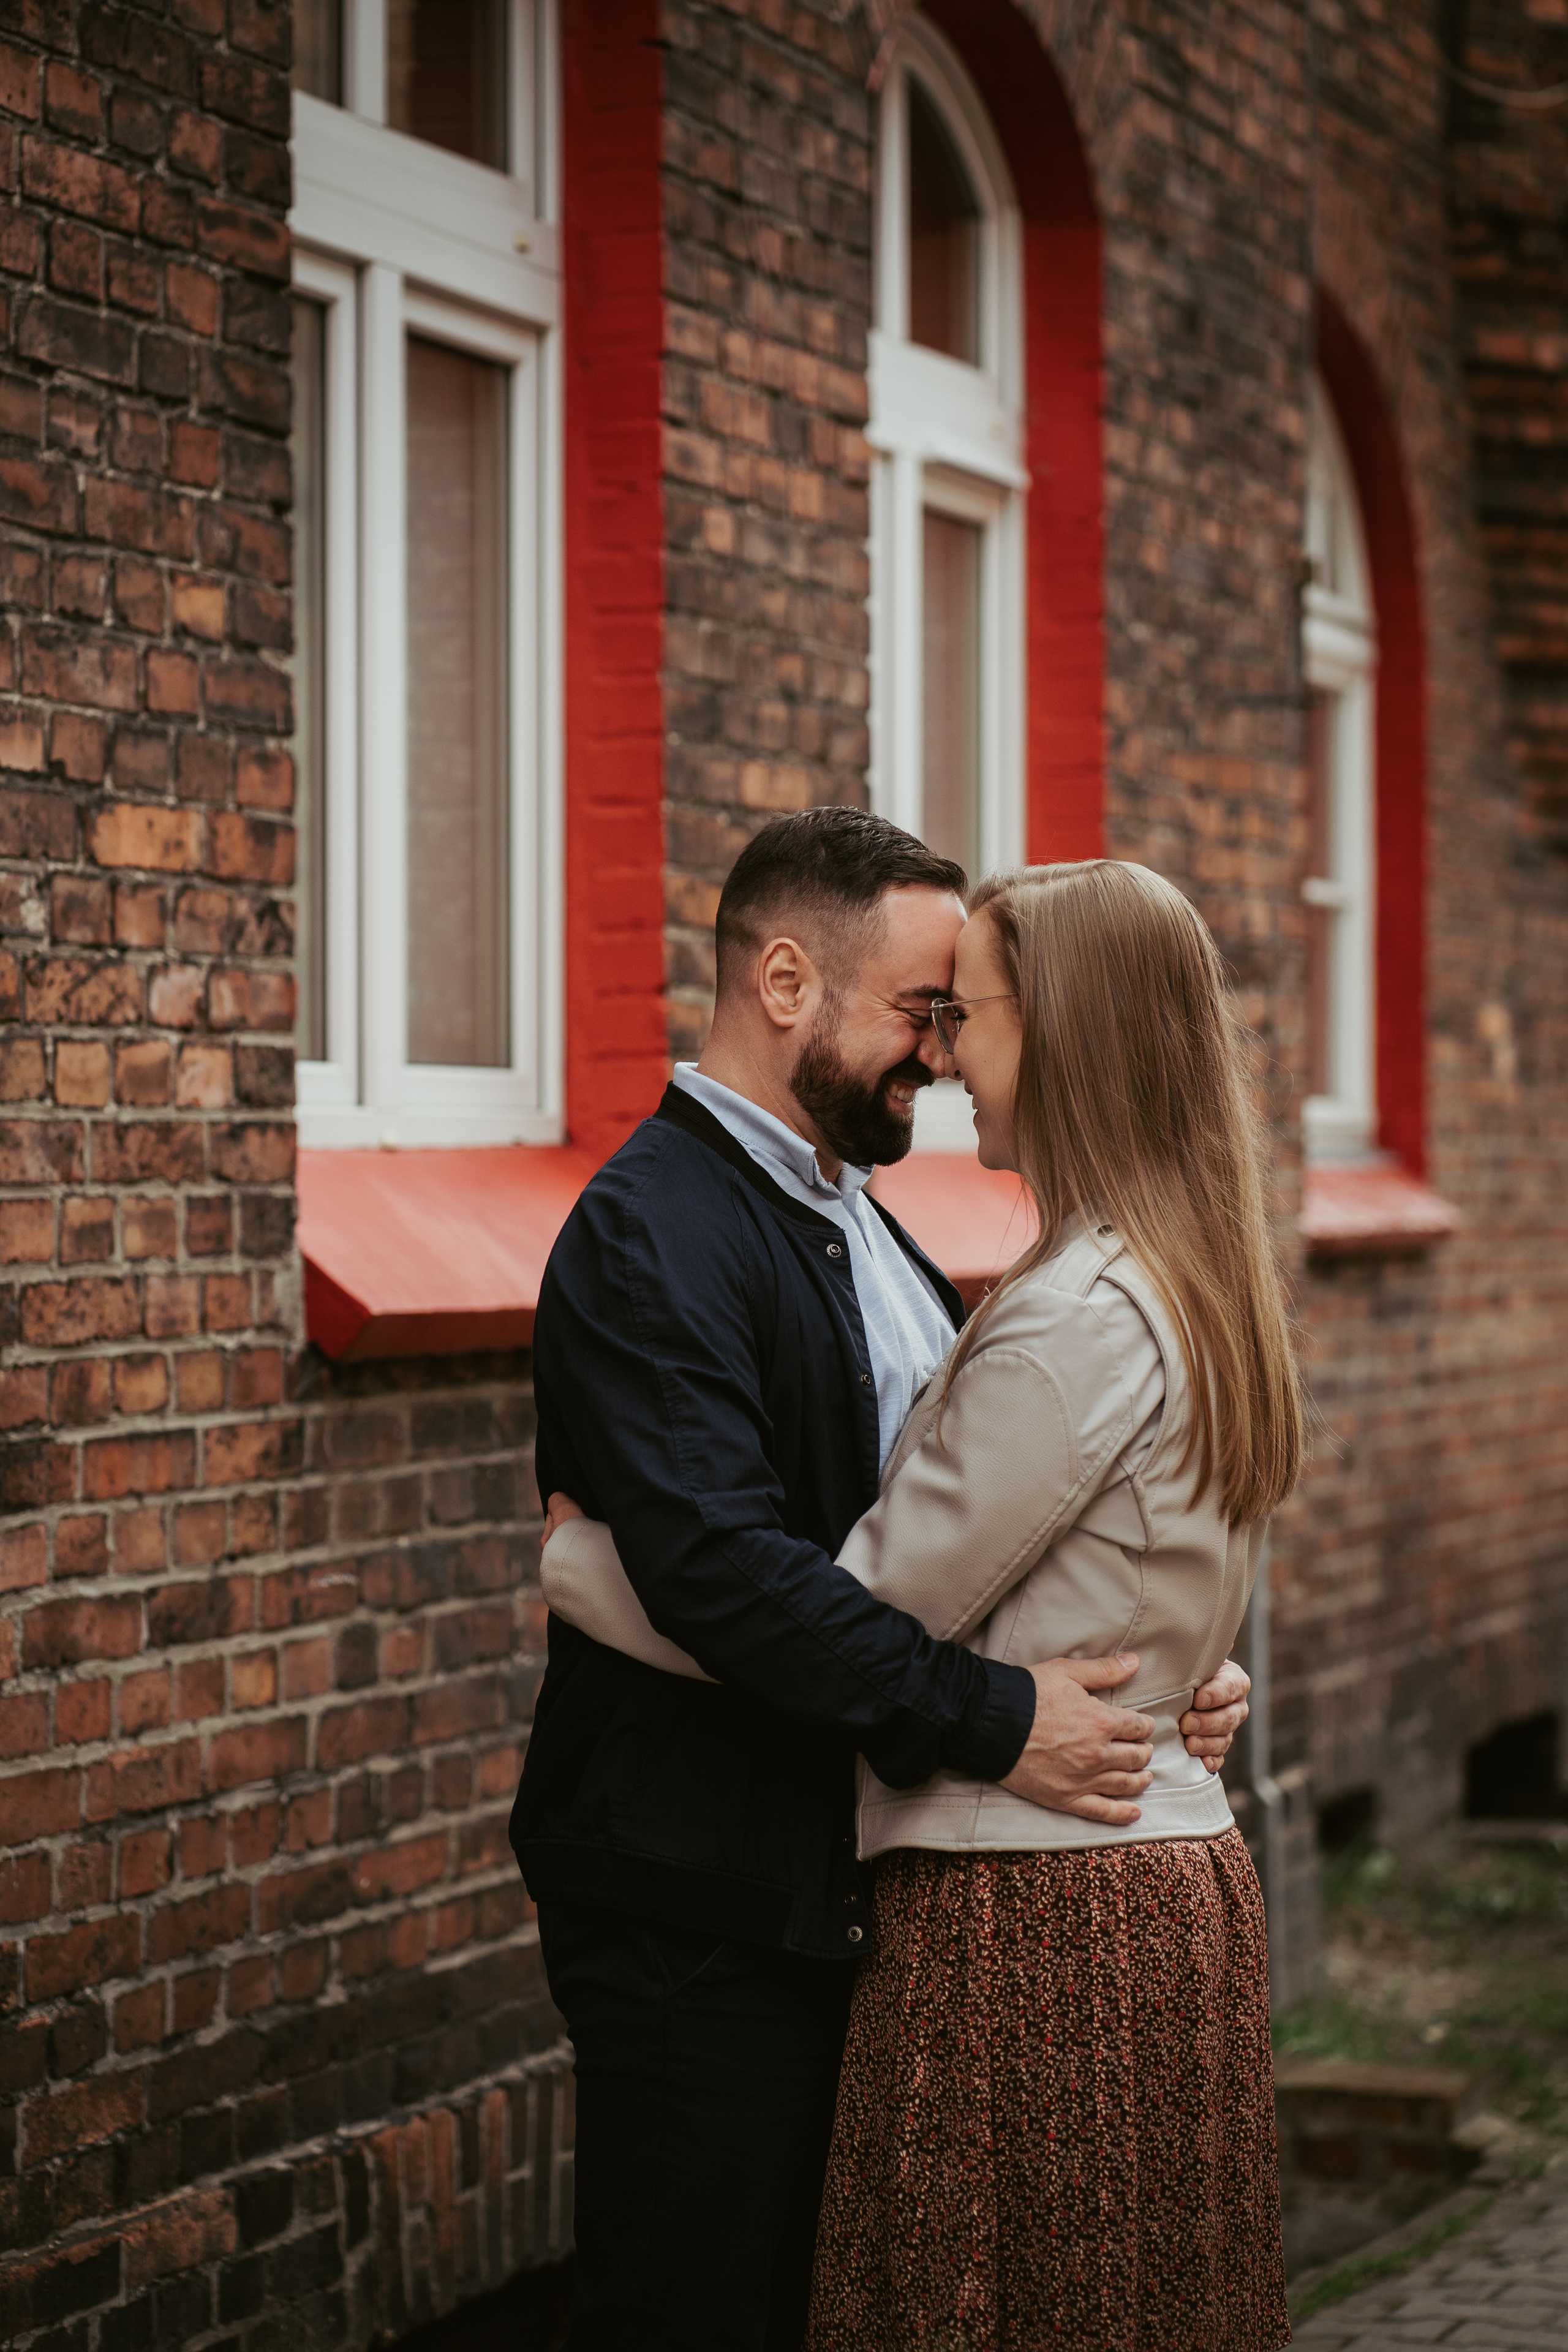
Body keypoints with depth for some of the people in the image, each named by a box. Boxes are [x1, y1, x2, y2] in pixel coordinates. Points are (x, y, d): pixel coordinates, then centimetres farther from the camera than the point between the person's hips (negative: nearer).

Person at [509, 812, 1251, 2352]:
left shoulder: (859, 1228, 18)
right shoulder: (651, 1231, -14)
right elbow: (718, 1564, -25)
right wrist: (990, 1720, -24)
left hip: (844, 1901, 9)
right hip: (705, 1921, -9)